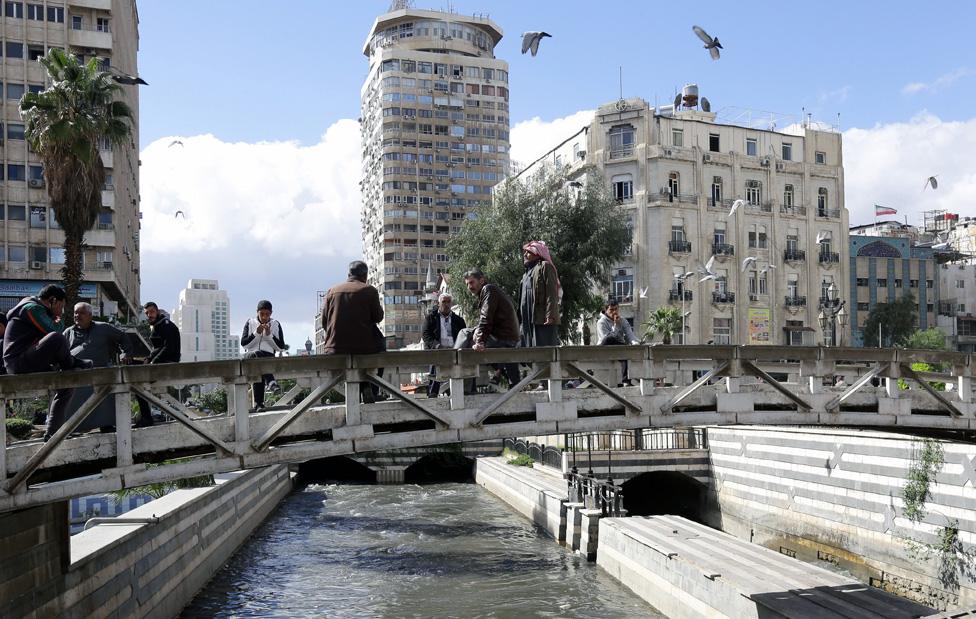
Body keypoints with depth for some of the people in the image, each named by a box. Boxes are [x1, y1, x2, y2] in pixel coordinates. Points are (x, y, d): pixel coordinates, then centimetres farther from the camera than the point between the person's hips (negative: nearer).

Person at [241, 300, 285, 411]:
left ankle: (258, 404, -40)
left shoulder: (276, 324, 13)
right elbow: (244, 343, 3)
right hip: (249, 357, -1)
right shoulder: (250, 323, 13)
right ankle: (271, 381, -54)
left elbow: (281, 347, 6)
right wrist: (256, 333, -10)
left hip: (269, 357, 1)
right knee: (257, 354, -38)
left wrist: (269, 335, -7)